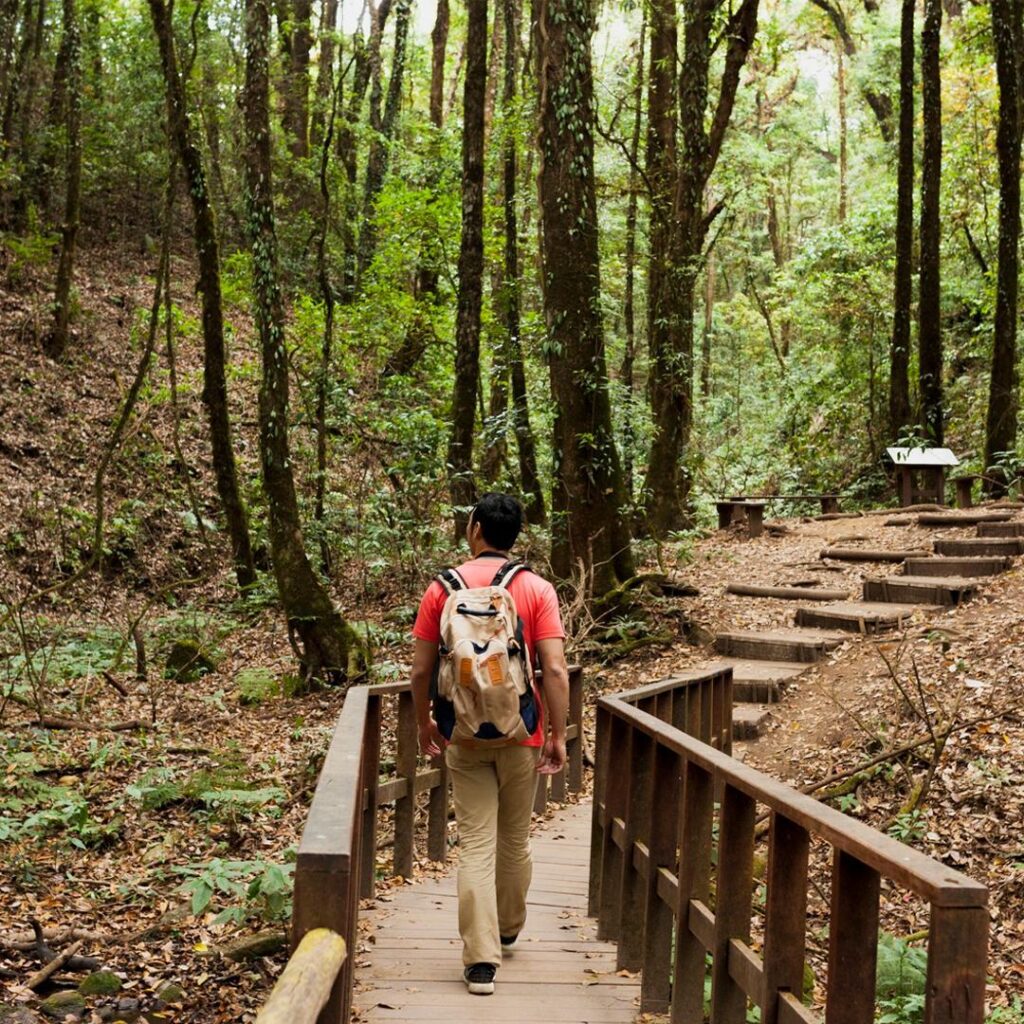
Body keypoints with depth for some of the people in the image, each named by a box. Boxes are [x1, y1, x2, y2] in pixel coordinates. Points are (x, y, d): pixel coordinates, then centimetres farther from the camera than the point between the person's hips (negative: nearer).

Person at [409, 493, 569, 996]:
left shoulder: (443, 588, -3)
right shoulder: (538, 590, -6)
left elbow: (421, 669, -3)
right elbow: (555, 670, -13)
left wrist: (424, 724, 11)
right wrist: (557, 735, -5)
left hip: (465, 737, 0)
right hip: (521, 736, 0)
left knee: (476, 845, 1)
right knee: (515, 840, 18)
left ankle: (481, 959, -4)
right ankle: (507, 931, 37)